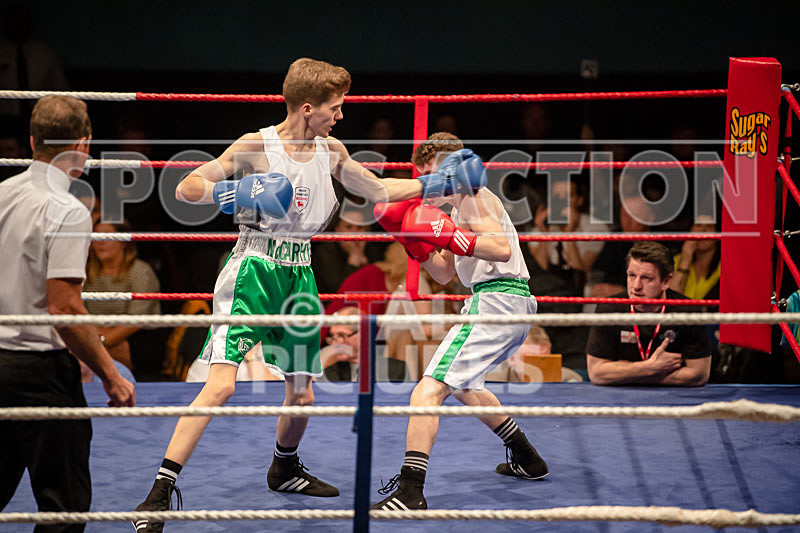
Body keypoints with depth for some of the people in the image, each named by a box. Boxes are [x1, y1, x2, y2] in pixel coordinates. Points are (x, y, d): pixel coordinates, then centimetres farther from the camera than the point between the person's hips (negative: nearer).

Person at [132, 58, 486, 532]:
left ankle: (285, 470, 42)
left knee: (302, 394, 12)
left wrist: (437, 183, 18)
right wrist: (238, 193, -25)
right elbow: (186, 188, -9)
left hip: (298, 275, 6)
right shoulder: (256, 147, -9)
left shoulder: (331, 151, 8)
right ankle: (161, 492, -19)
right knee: (222, 384, -20)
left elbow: (378, 190, 23)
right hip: (254, 269, -6)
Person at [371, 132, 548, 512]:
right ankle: (527, 460, 43)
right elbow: (444, 273, 22)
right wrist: (413, 238, 11)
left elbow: (502, 250, -22)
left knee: (429, 389, -21)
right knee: (463, 385, 34)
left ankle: (410, 490, -33)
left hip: (497, 300, -11)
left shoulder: (473, 197, -7)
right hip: (510, 303, 11)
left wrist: (447, 235, -24)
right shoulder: (460, 206, 23)